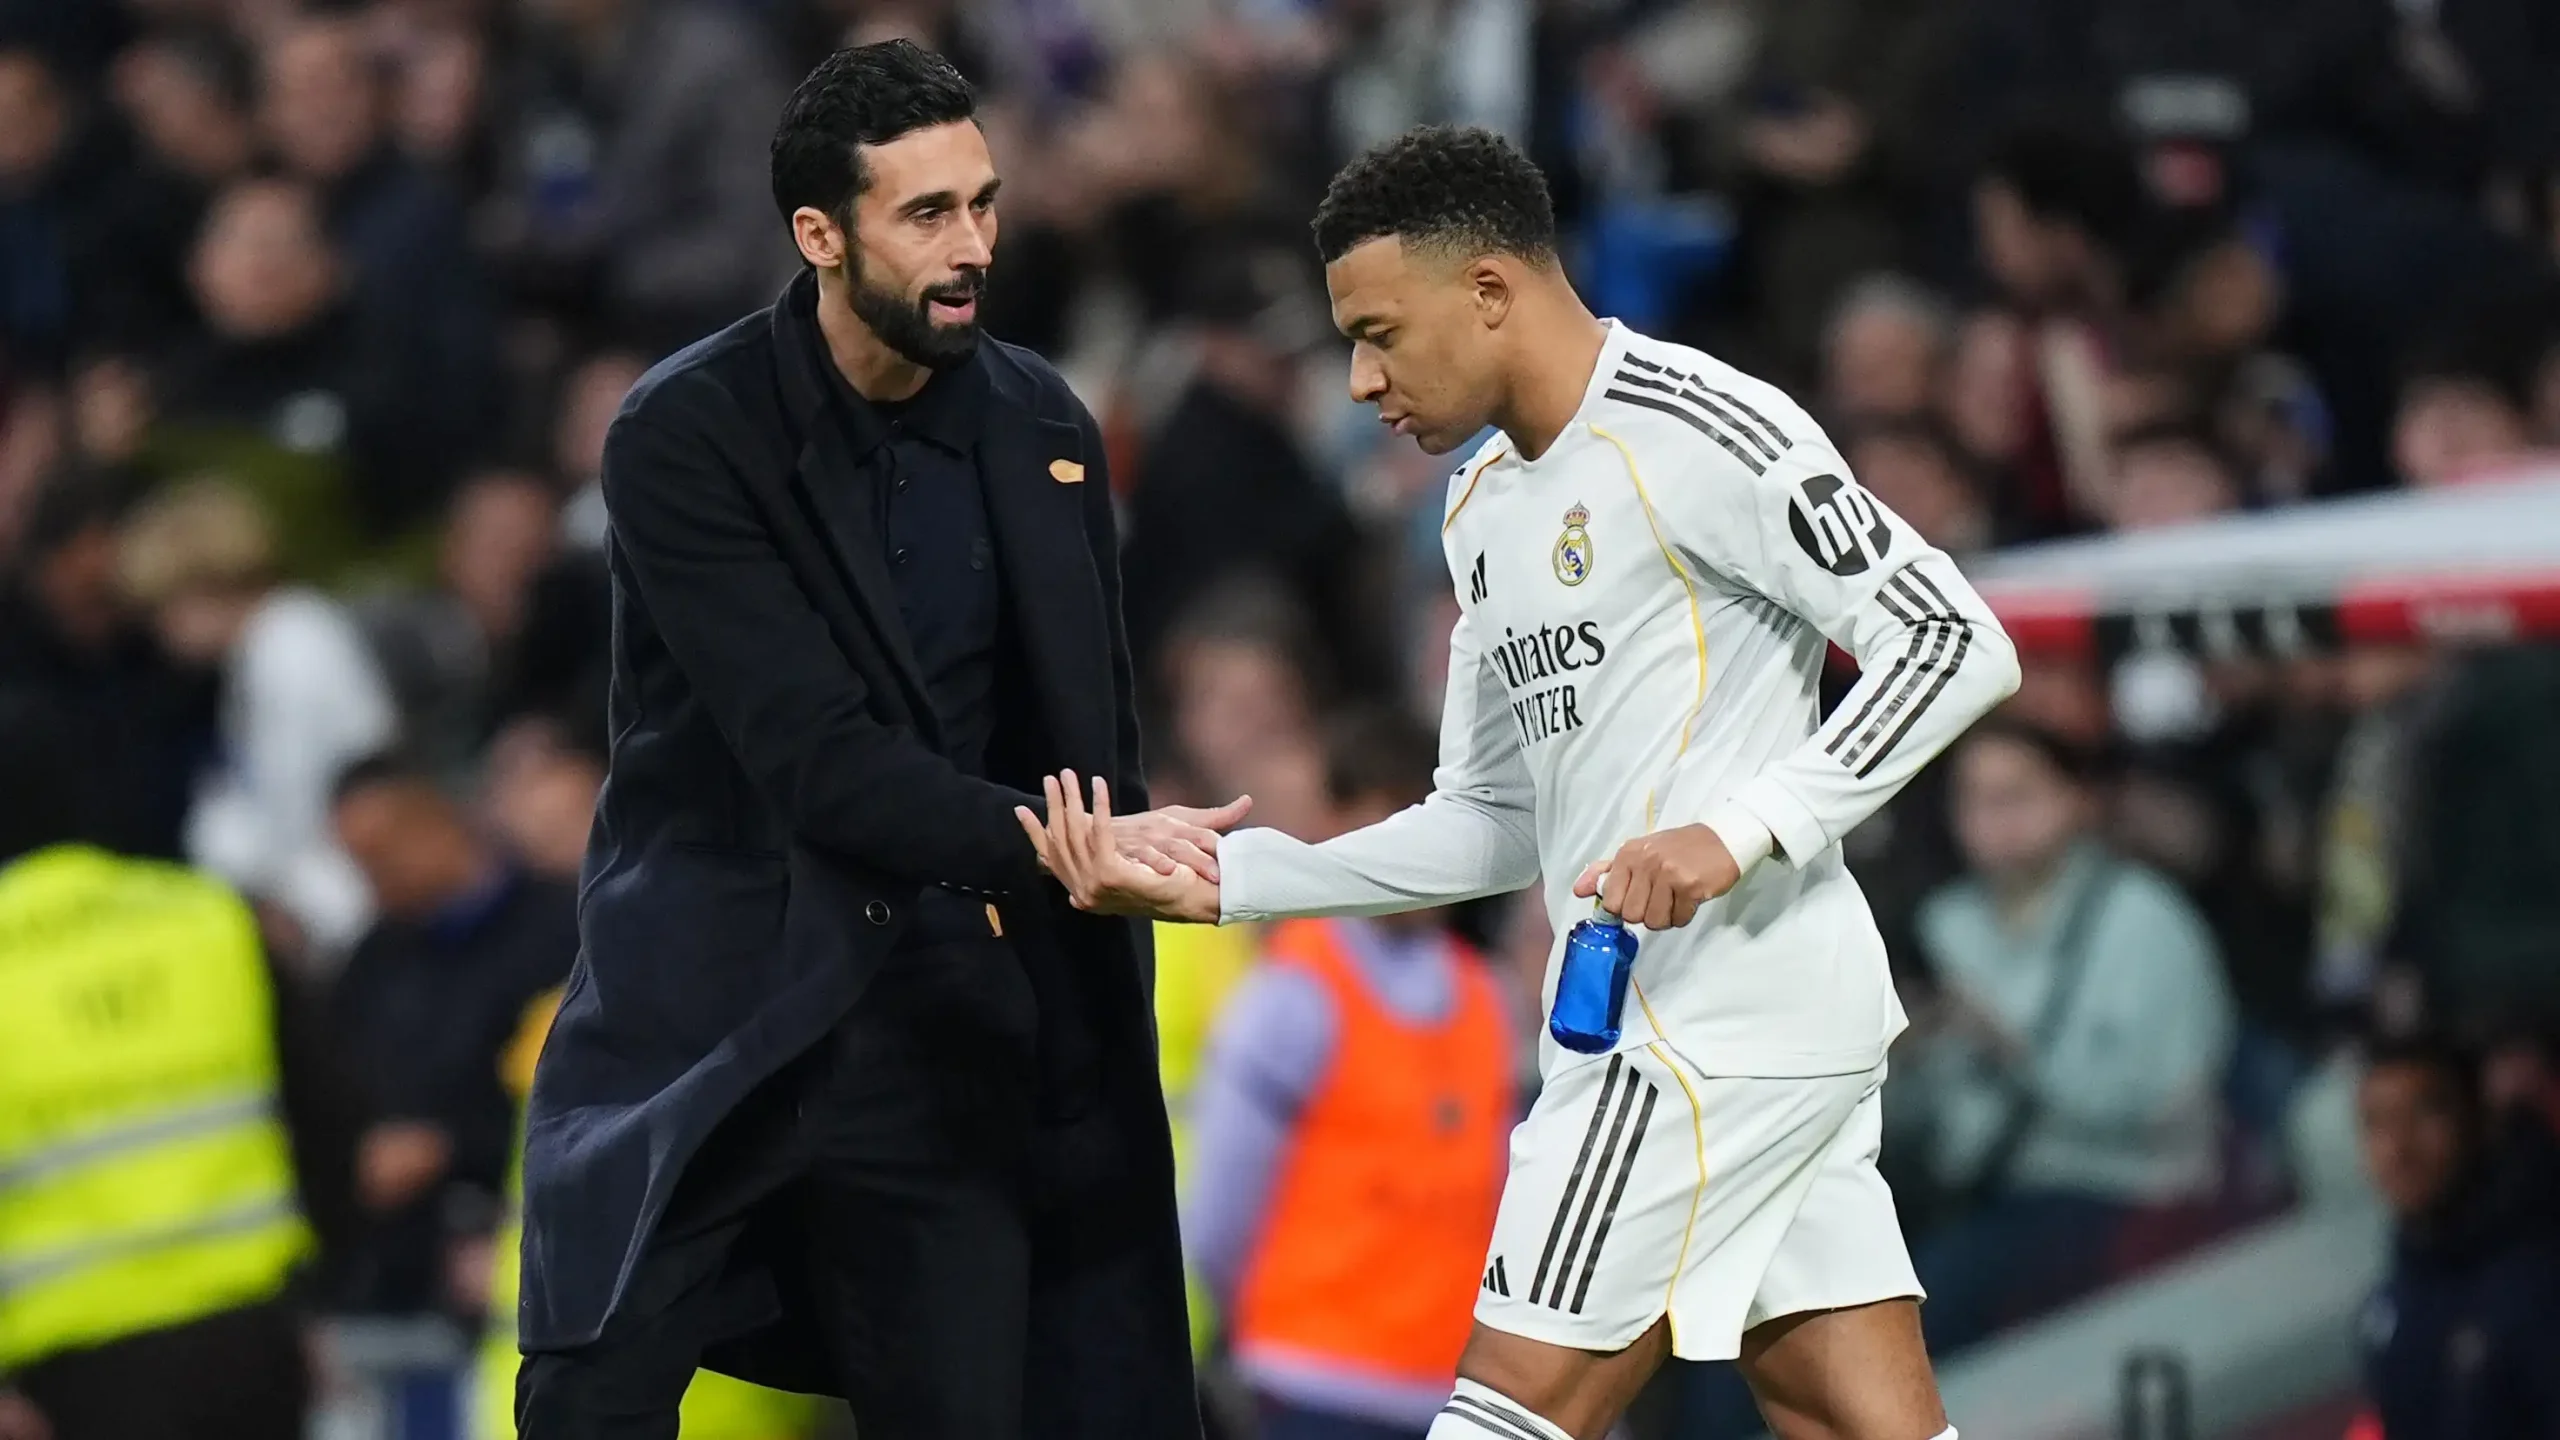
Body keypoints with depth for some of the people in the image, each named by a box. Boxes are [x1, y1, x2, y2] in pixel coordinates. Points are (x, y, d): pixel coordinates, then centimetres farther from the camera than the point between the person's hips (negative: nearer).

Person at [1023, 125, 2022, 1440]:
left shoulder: (1701, 432, -11)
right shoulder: (1483, 504, 18)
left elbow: (1956, 644, -15)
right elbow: (1494, 821, 23)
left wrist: (1742, 832, -23)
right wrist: (1225, 880, 12)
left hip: (1717, 1023, -9)